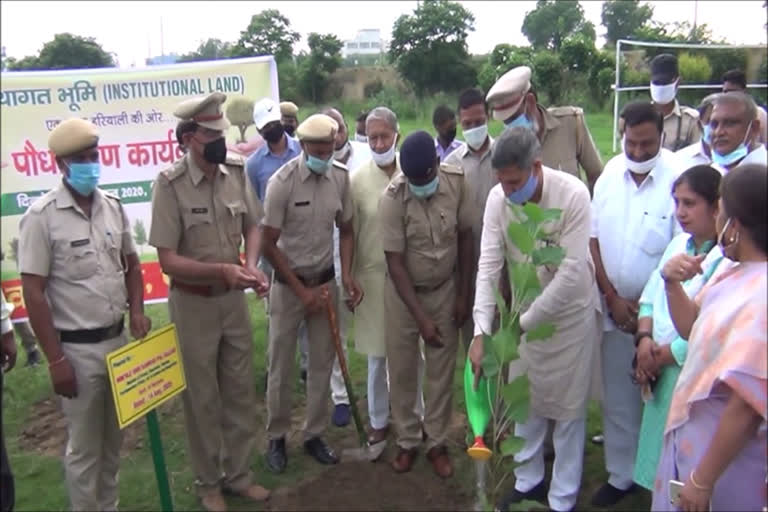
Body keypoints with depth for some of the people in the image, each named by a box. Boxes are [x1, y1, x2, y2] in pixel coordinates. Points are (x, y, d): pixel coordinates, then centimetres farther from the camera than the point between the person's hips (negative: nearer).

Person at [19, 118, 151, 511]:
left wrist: (136, 310, -1)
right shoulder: (41, 216, -12)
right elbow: (33, 293, -12)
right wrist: (55, 360, -13)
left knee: (113, 439, 19)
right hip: (77, 349, -5)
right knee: (84, 446, 9)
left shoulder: (113, 206, 3)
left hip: (118, 340, 5)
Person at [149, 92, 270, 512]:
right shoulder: (170, 184, -18)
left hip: (234, 297, 5)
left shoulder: (236, 170, -5)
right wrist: (220, 269, -31)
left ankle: (238, 473, 35)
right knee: (202, 396, 11)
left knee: (240, 389, 15)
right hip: (193, 302, -4)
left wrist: (251, 265, -13)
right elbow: (167, 260, -18)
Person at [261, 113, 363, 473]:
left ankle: (314, 434, 25)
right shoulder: (282, 182, -16)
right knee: (281, 365, 6)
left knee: (323, 362, 9)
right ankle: (276, 437, 24)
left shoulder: (341, 178, -4)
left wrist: (346, 275, -8)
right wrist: (301, 291, -12)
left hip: (325, 281, 4)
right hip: (288, 284, -3)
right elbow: (270, 245, -13)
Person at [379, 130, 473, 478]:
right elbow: (395, 263, -20)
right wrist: (421, 317, -21)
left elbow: (465, 237, -3)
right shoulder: (392, 199, -23)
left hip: (445, 290, 2)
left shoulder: (456, 182, -16)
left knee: (441, 371, 10)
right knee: (402, 371, 8)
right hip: (403, 293, -2)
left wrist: (463, 293, -2)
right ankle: (406, 441, 28)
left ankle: (437, 443, 27)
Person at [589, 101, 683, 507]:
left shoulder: (678, 176, -15)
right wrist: (612, 297, -2)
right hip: (615, 307, 4)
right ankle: (621, 475, 28)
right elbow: (593, 237, 3)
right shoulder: (610, 173, 1)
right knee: (617, 398, 12)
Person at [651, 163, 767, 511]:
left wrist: (703, 481, -18)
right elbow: (693, 328, 13)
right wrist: (673, 285, -7)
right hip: (693, 430, 8)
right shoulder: (737, 273, -1)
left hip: (726, 452, -8)